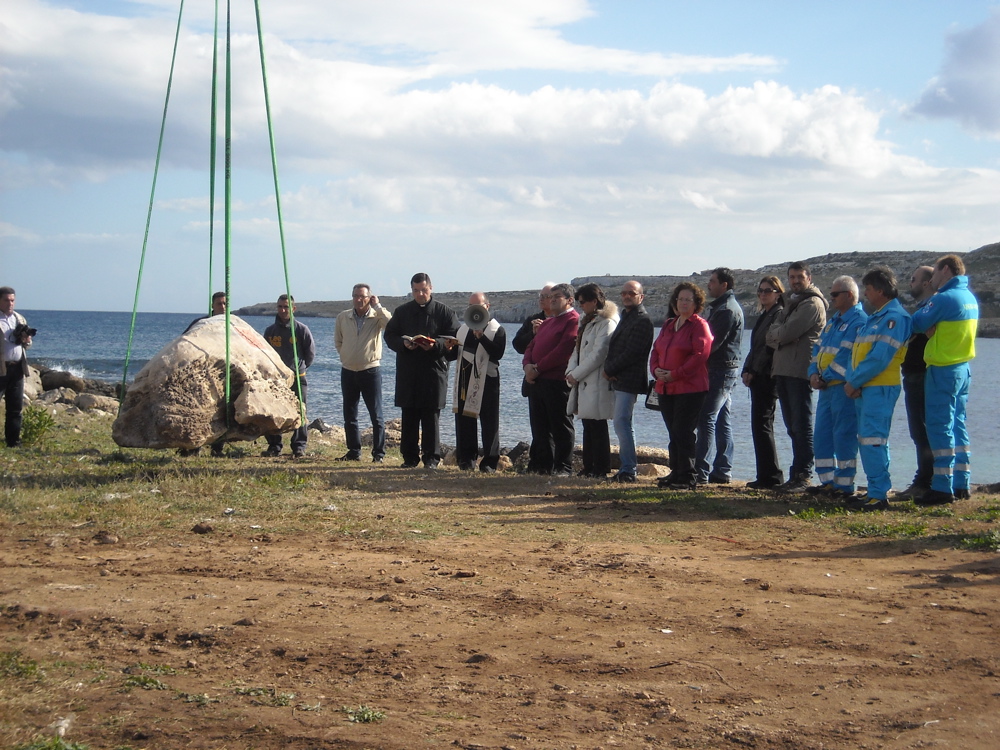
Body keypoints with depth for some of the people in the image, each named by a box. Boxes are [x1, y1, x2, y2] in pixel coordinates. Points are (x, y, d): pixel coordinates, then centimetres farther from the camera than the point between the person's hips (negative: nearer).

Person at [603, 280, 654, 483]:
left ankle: (628, 470, -9)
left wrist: (609, 370, -11)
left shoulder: (642, 320, -11)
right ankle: (628, 468, 16)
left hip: (629, 381, -10)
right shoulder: (626, 317, 21)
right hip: (618, 380, 10)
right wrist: (608, 369, -1)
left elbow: (631, 353, -18)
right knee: (624, 424, 11)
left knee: (621, 423, -12)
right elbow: (614, 347, 18)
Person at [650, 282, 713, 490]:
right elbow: (656, 349, 19)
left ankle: (687, 477, -3)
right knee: (674, 433, 10)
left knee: (683, 432, -8)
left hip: (690, 389, -7)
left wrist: (675, 374, -16)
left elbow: (700, 355, -15)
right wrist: (656, 369, -2)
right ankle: (676, 473, 16)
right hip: (666, 389, 7)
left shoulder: (699, 325, -6)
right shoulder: (668, 325, 18)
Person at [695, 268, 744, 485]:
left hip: (721, 370, -11)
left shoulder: (728, 309, -13)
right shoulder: (719, 306, 21)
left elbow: (714, 342, -19)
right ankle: (723, 471, 12)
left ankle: (701, 471, -14)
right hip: (724, 371, 11)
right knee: (722, 422, 10)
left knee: (706, 419, -12)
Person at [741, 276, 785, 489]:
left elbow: (770, 346, -16)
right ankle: (767, 476, 13)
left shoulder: (779, 315, -9)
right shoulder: (763, 316, 21)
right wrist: (747, 371, 9)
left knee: (761, 424, -11)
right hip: (758, 377, 10)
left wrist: (754, 372, -16)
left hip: (767, 376, -10)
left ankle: (770, 476, -9)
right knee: (761, 425, 10)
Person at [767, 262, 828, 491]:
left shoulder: (813, 304, -7)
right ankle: (797, 475, 15)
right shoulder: (788, 302, 22)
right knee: (792, 427, 10)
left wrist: (777, 334, 3)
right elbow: (771, 336, 15)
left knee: (801, 426, -8)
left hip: (800, 371, -9)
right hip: (782, 369, 9)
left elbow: (787, 332, -17)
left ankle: (803, 475, -7)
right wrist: (781, 335, -5)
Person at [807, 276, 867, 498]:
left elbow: (853, 358, -19)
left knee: (843, 437, -5)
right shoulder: (832, 322, 20)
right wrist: (814, 373, 2)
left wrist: (827, 377, -16)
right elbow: (818, 349, 20)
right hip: (826, 388, 9)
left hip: (844, 387, -9)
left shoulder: (859, 322, -11)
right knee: (821, 436, 10)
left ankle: (844, 485, 0)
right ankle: (828, 481, 17)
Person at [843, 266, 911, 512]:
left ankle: (878, 495, -11)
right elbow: (857, 352, 17)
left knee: (872, 440, -12)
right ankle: (876, 490, 18)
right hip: (865, 388, 10)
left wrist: (854, 381, -14)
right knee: (867, 440, 12)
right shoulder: (876, 317, 20)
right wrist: (852, 380, 1)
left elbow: (880, 357, -20)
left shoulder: (894, 317, -12)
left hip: (880, 388, -10)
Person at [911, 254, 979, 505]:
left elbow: (918, 322, -10)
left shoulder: (944, 298, -17)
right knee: (957, 425, 13)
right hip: (963, 367, 9)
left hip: (943, 370, -9)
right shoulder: (970, 297, 12)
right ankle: (962, 484, 16)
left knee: (940, 427, -6)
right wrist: (934, 330, 1)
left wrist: (928, 304, 8)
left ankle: (943, 487, -7)